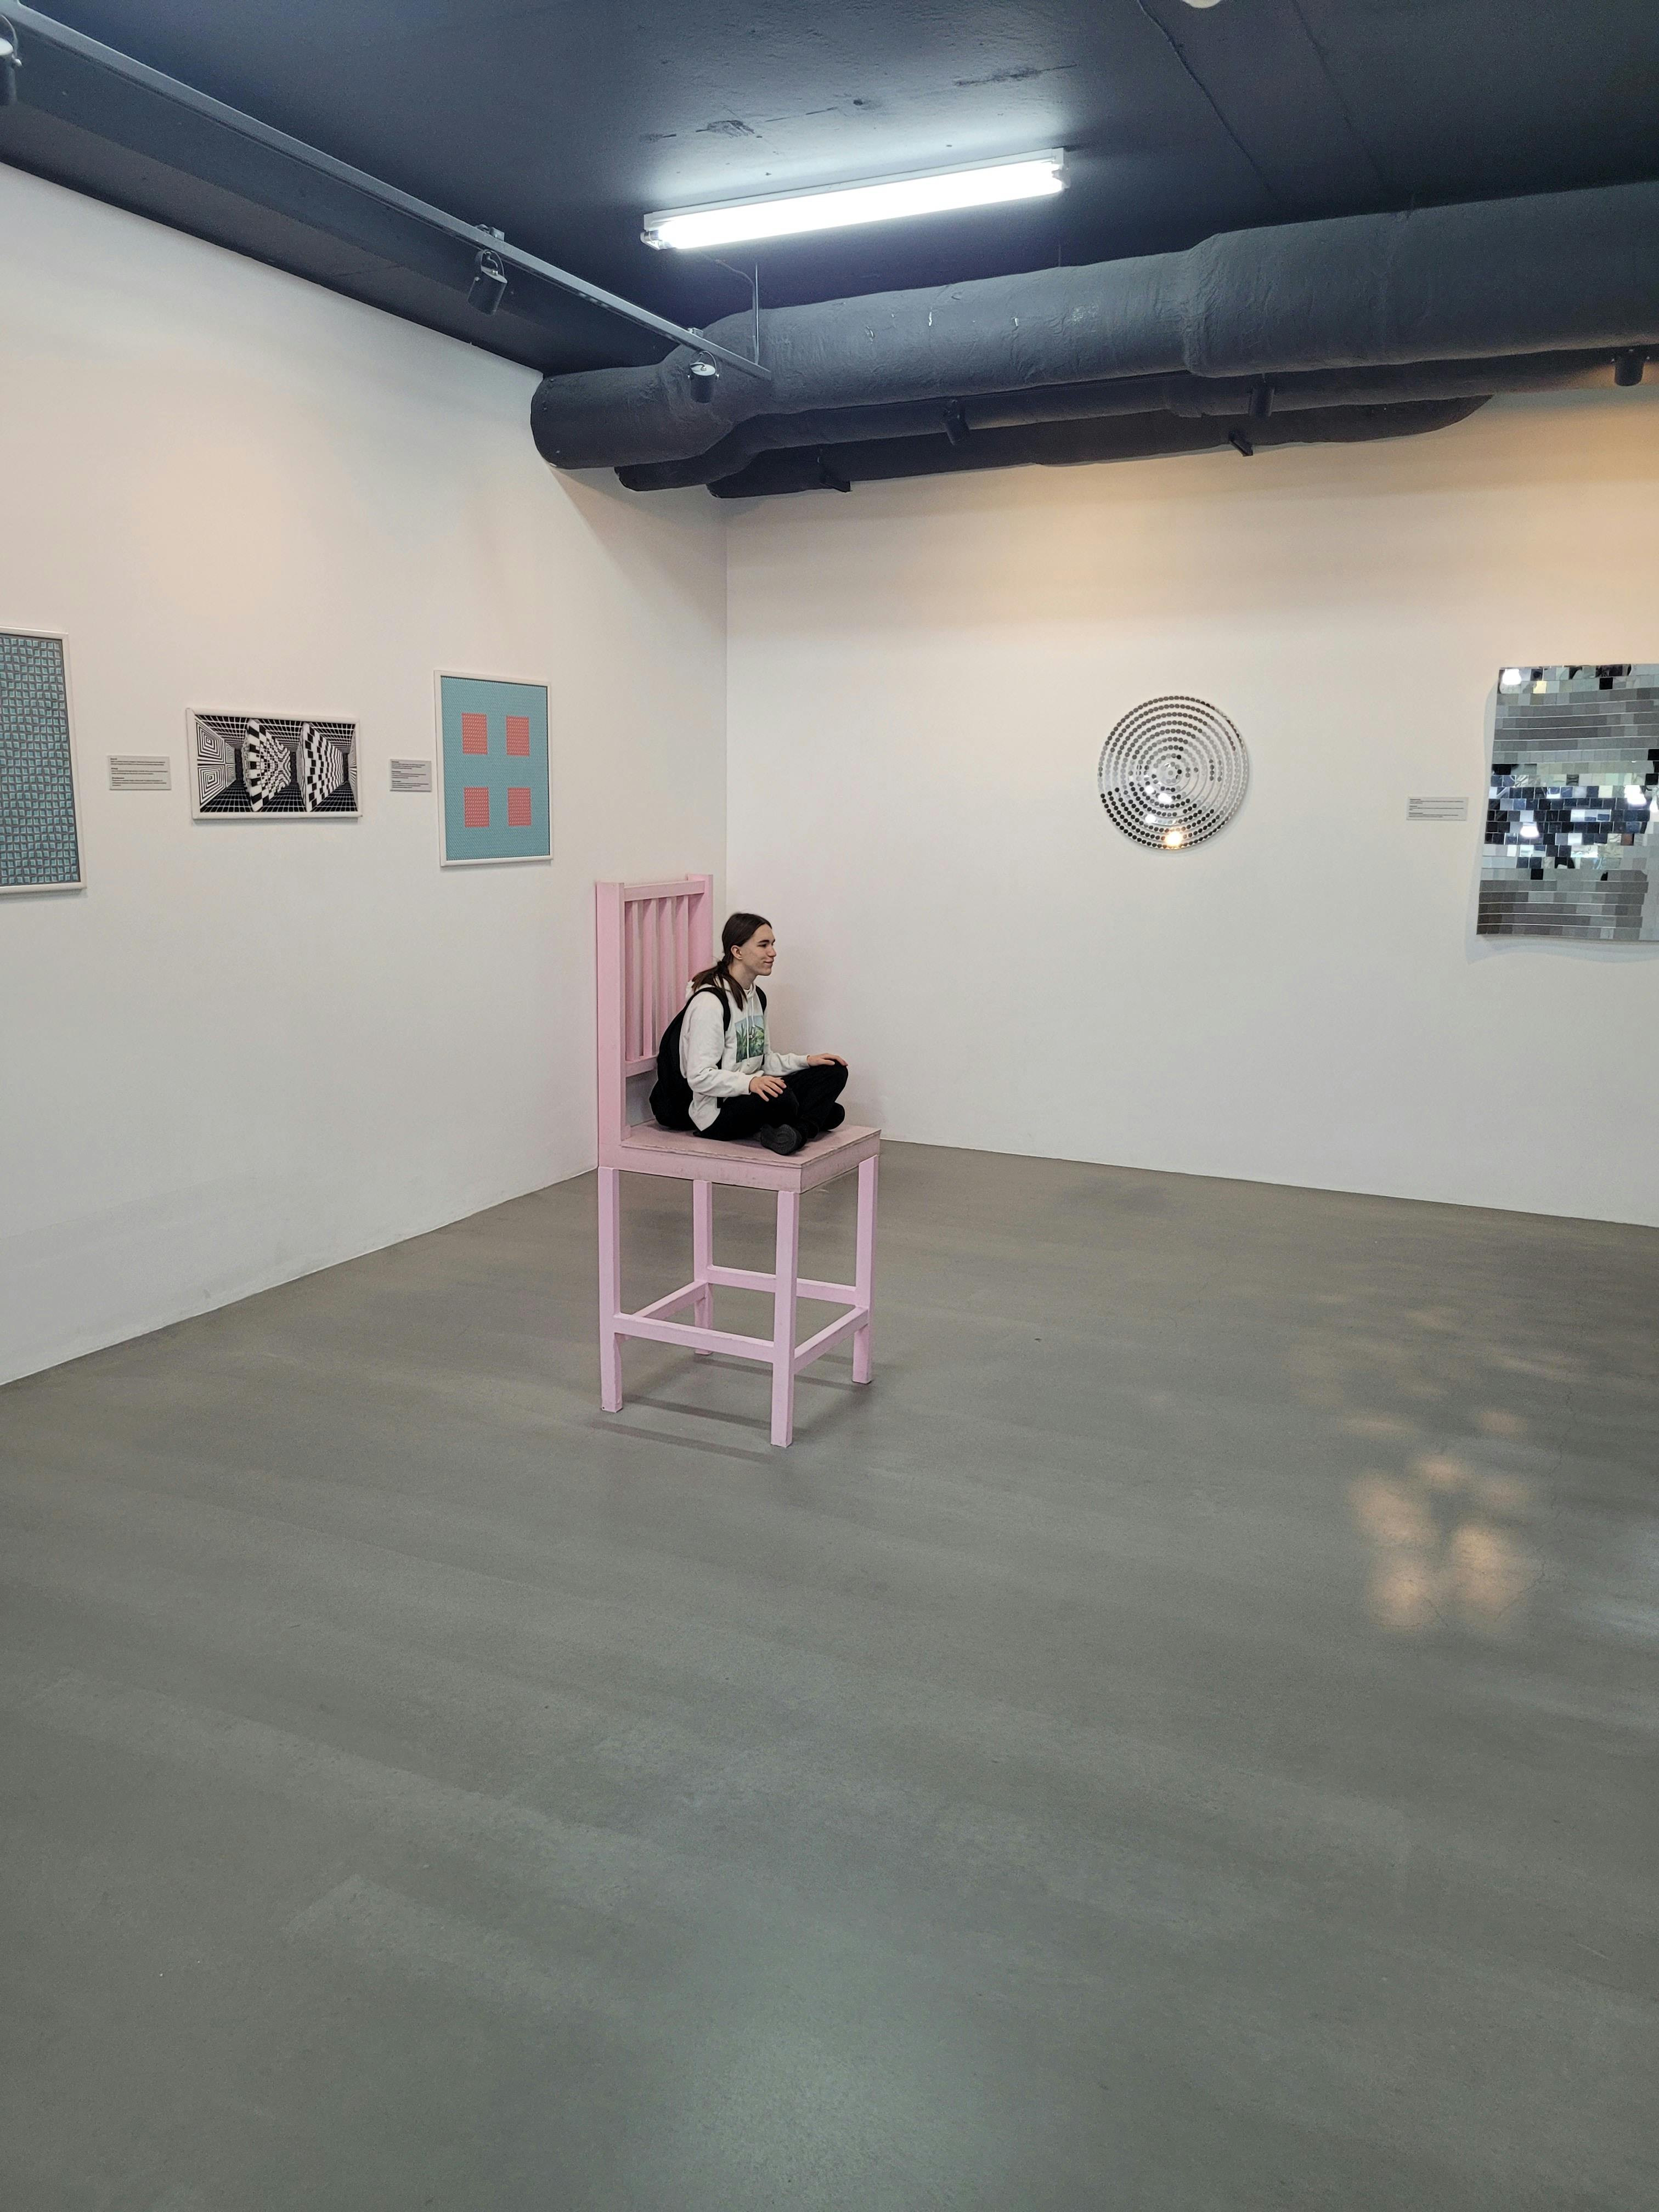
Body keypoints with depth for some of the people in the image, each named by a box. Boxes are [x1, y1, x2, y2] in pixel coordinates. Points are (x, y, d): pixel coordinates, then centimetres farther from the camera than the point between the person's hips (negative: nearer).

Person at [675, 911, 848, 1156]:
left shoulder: (756, 995, 13)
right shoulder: (710, 1001, -17)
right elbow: (700, 1076, -23)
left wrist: (807, 1060, 4)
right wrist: (750, 1083, -36)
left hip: (752, 1095, 10)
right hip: (718, 1111, -10)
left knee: (834, 1071, -2)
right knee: (779, 1099, -38)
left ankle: (798, 1132, -21)